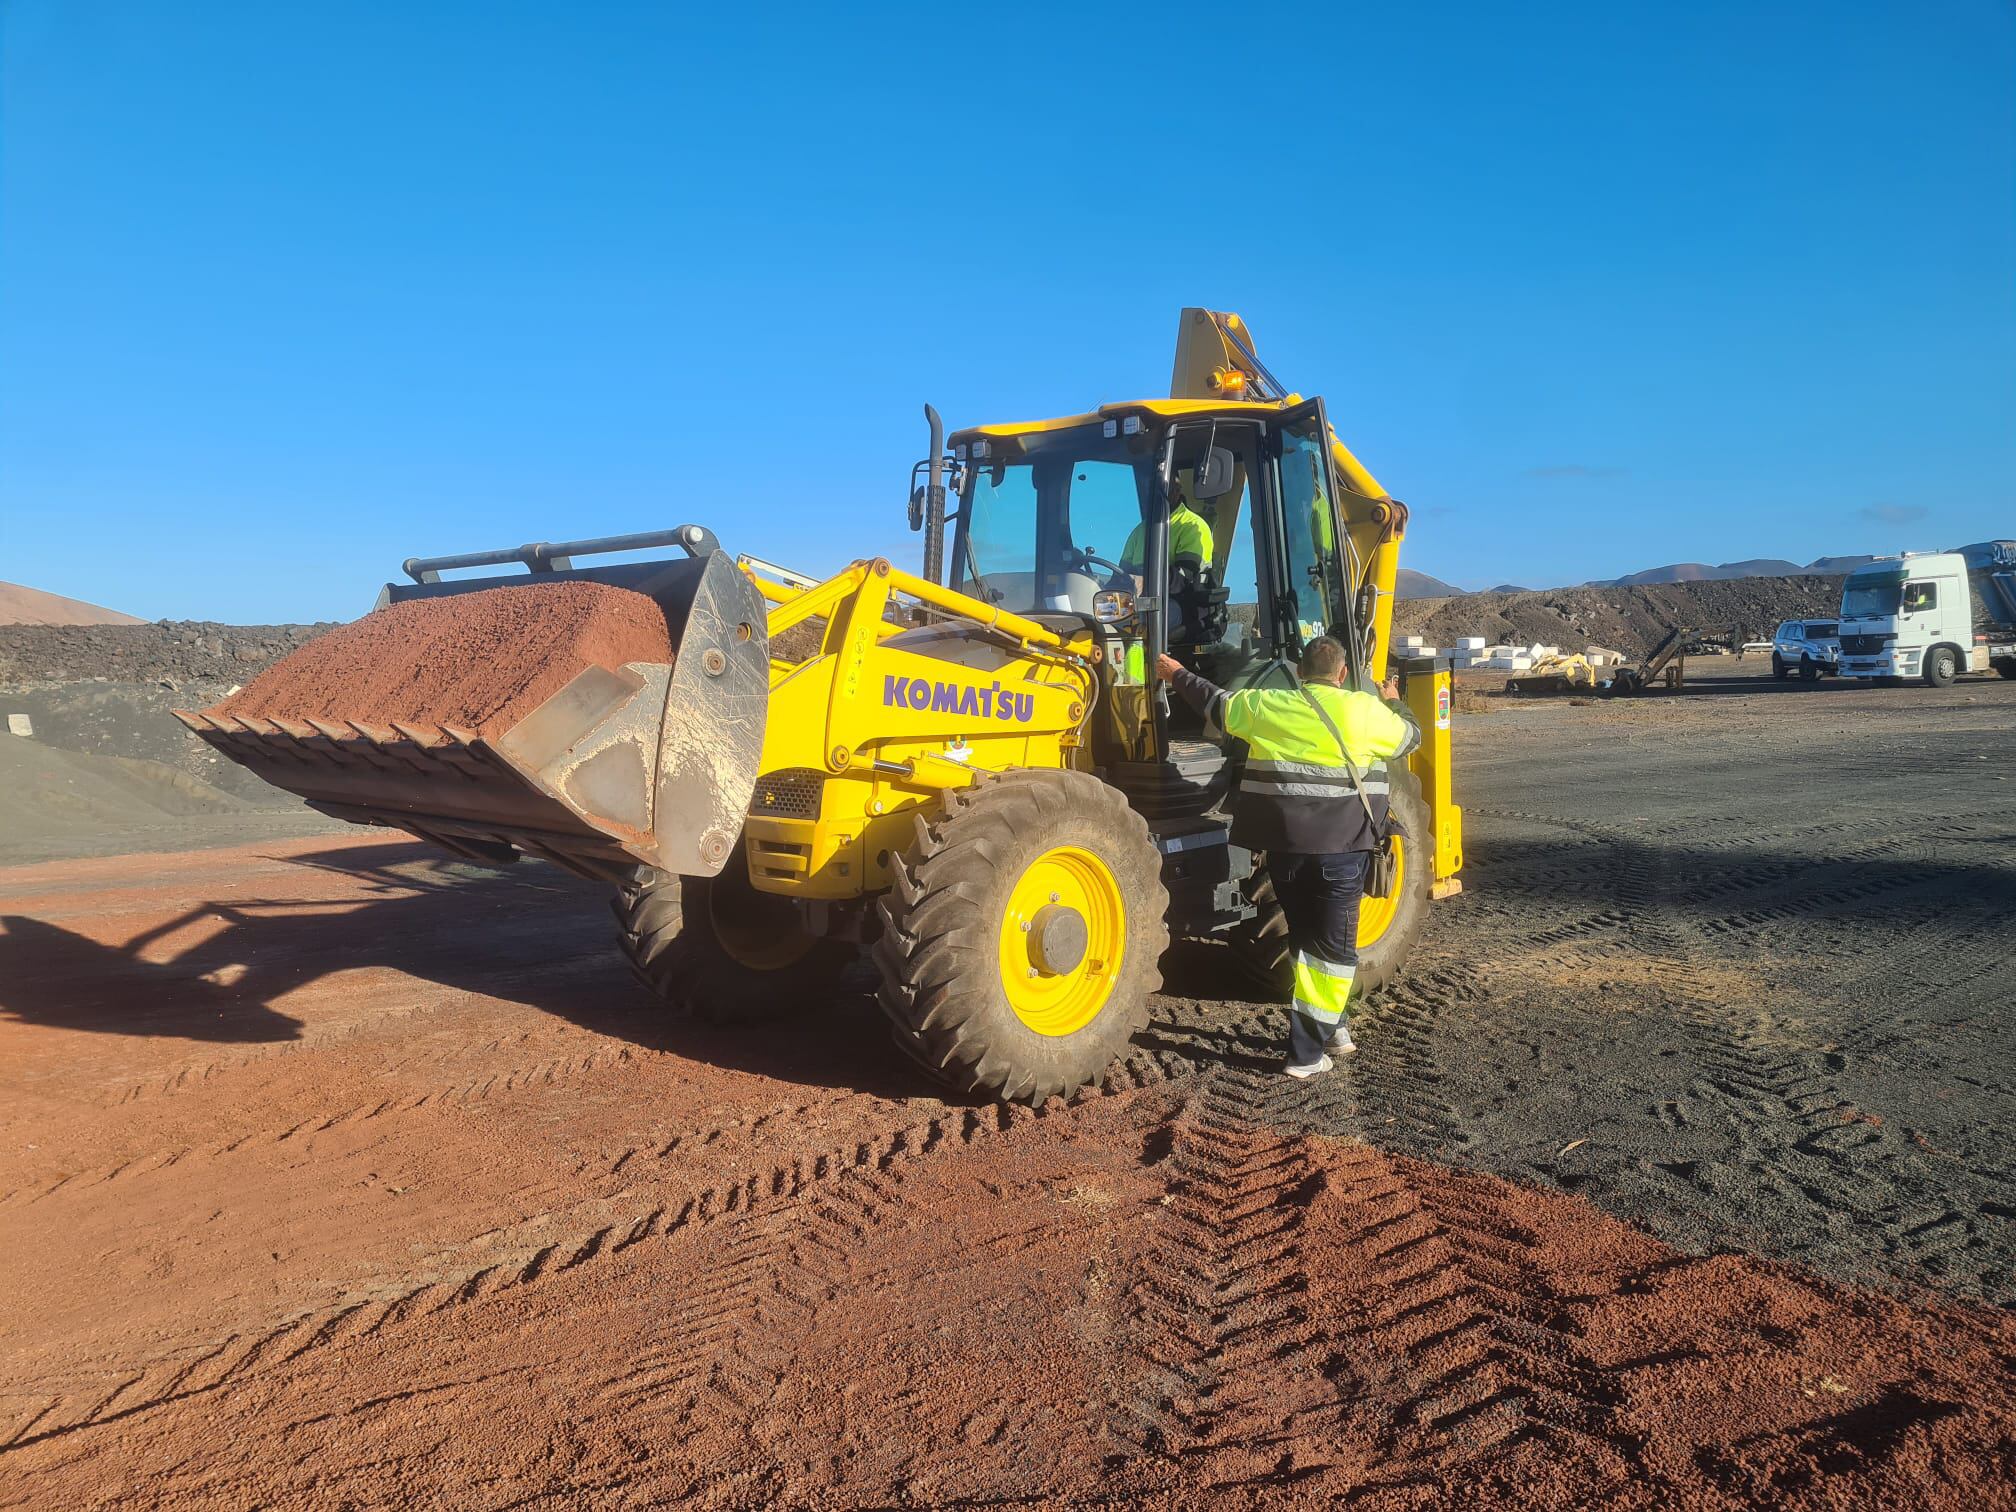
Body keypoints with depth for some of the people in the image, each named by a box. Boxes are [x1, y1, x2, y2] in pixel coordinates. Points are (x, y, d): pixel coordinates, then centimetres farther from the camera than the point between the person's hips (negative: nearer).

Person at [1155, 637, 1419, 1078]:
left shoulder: (1267, 705, 4)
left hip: (1285, 844, 3)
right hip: (1342, 845, -3)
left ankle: (1332, 1027, 28)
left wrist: (1178, 675, 35)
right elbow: (1409, 736, 15)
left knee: (1306, 937, 19)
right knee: (1333, 947, 4)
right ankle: (1307, 1051, 2)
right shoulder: (1366, 711, -3)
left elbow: (1217, 704, 18)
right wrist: (1395, 702, 36)